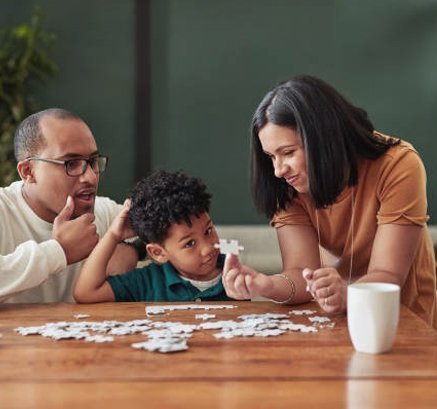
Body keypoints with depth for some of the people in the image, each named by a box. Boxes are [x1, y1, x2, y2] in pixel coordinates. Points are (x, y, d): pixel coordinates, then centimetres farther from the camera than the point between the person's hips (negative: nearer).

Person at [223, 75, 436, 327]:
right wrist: (267, 286, -39)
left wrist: (345, 295, -44)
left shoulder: (399, 166, -21)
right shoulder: (288, 185, -11)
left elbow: (388, 277, -24)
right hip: (332, 318, 1)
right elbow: (302, 274, -18)